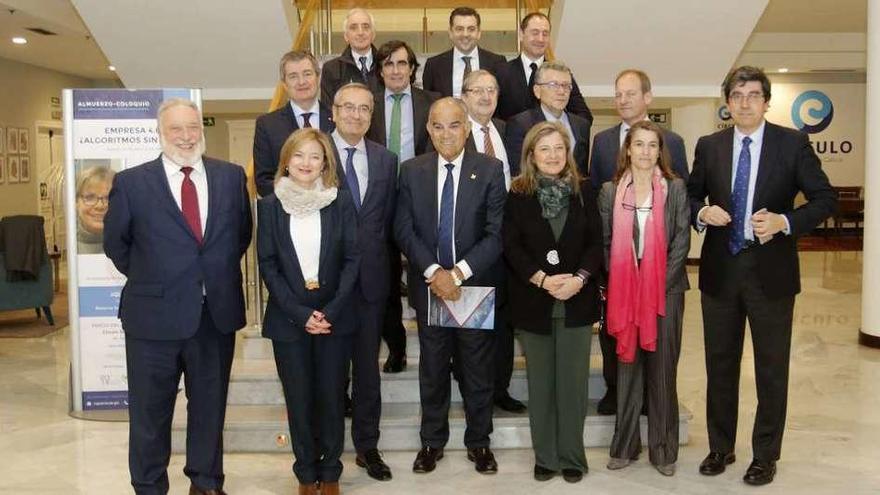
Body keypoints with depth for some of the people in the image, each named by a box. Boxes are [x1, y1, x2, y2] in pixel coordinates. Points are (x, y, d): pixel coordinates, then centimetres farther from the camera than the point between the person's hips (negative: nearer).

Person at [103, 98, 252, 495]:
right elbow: (115, 243, 7)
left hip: (217, 314, 2)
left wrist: (219, 276, 9)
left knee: (210, 405, 16)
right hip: (154, 315, -2)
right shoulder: (131, 182, -4)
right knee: (150, 411, 11)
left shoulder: (231, 176, 2)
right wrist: (148, 279, 7)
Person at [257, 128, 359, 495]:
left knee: (331, 396, 6)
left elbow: (352, 258, -1)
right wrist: (300, 313, -11)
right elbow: (267, 264, -2)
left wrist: (331, 311, -12)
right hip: (289, 318, 0)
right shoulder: (270, 205, 1)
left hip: (335, 316, 0)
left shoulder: (340, 202, 0)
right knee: (298, 399, 6)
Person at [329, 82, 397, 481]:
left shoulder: (386, 160, 7)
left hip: (370, 276, 3)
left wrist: (372, 253, 1)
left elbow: (388, 219, 10)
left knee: (367, 365, 10)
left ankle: (367, 445, 22)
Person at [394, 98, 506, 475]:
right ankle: (432, 441, 28)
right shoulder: (412, 171, 2)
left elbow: (497, 233, -9)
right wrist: (434, 272, -13)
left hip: (475, 285, -1)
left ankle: (479, 441, 27)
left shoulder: (489, 170, -4)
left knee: (478, 370, 10)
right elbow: (403, 229, -2)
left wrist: (458, 273, -16)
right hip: (428, 285, 2)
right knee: (432, 369, 13)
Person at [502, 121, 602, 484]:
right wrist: (542, 279, -16)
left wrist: (579, 278, -14)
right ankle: (545, 457, 18)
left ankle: (571, 456, 16)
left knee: (573, 381, 4)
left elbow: (596, 242, 2)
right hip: (533, 302, -1)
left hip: (577, 301, 1)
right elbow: (511, 246, -4)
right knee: (540, 383, 8)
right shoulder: (518, 194, 1)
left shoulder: (584, 192, 6)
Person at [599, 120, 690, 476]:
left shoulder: (676, 189, 2)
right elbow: (604, 242, 5)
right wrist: (617, 286, -4)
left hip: (666, 291, -1)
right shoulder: (610, 191, 5)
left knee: (662, 370, 4)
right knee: (627, 368, 8)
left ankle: (663, 449, 16)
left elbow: (682, 240, -2)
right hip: (623, 292, 1)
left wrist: (660, 283, -9)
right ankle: (625, 446, 19)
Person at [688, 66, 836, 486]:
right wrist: (702, 212, -10)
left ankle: (765, 456, 22)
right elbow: (691, 196, 13)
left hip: (771, 271, -2)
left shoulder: (792, 143, -3)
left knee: (771, 368, 7)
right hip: (720, 270, 3)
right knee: (720, 365, 13)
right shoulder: (709, 146, 4)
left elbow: (825, 198, -3)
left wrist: (784, 222, -19)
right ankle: (720, 448, 28)